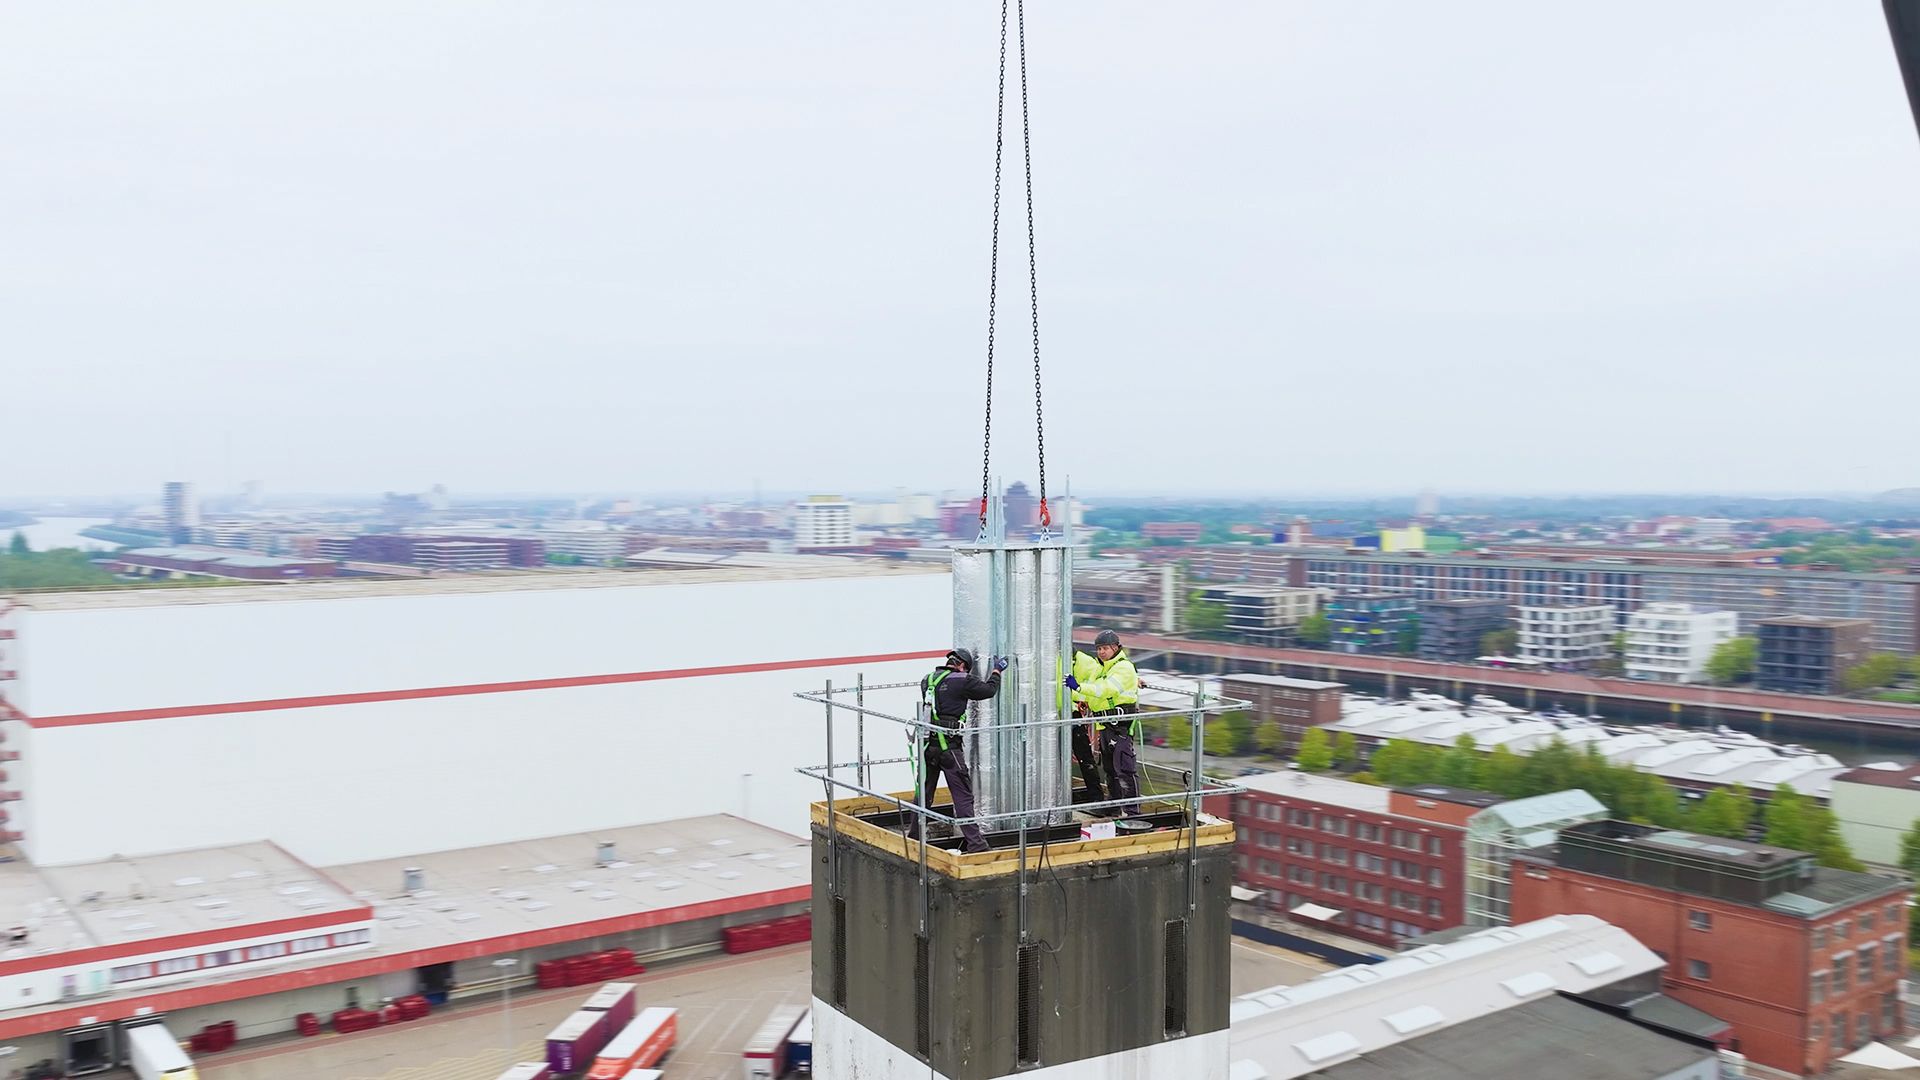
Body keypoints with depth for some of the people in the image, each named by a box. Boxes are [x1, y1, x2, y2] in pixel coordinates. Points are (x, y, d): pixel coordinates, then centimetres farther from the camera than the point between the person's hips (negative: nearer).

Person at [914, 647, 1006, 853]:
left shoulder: (928, 680, 9)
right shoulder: (962, 681, -8)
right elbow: (989, 689, 1)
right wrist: (997, 671, 20)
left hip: (927, 745, 6)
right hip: (949, 746, -6)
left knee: (924, 793, 17)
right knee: (963, 796, -1)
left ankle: (914, 836, 26)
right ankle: (975, 842, 1)